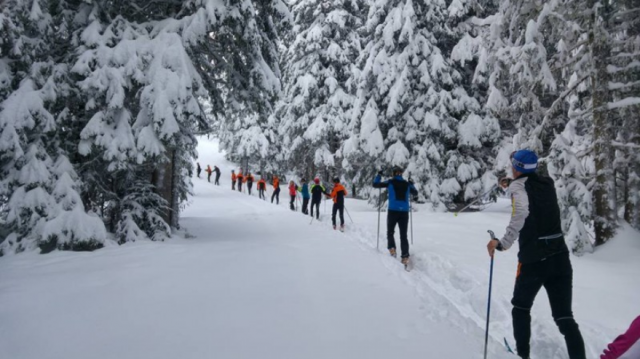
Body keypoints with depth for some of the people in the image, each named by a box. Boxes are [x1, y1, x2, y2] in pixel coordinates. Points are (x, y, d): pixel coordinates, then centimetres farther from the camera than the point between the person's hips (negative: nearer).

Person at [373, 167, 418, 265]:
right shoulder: (407, 184, 10)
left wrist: (379, 176, 24)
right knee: (403, 235, 6)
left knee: (390, 232, 15)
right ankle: (405, 256, -5)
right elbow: (415, 193, 27)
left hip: (393, 211, -2)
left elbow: (375, 184, 8)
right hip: (404, 212, 2)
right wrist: (412, 185, 44)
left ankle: (392, 248, -8)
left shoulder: (390, 182, 1)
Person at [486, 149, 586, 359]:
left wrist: (503, 243, -29)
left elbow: (521, 212, -28)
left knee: (521, 307, 19)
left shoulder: (519, 185, -8)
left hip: (533, 260, -4)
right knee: (564, 316, 5)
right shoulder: (547, 184, 9)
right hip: (560, 257, 4)